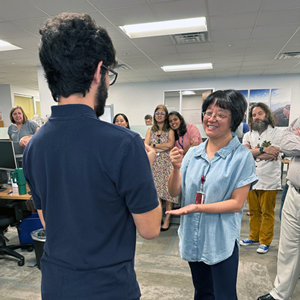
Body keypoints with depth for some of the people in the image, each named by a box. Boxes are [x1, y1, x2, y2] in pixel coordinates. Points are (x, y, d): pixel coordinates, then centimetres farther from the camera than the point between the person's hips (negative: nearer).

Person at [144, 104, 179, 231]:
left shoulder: (170, 130, 5)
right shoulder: (150, 130, 12)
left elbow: (170, 144, -12)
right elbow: (145, 146, -1)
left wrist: (154, 145, -4)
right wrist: (162, 148, -10)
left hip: (167, 164, -2)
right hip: (153, 164, 3)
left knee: (168, 190, -4)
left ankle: (167, 219, 5)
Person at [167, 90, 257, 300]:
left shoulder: (241, 156, -13)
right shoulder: (193, 153, -1)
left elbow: (237, 203, -14)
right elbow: (175, 192, -2)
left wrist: (198, 207, -24)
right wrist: (176, 167, -20)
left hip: (222, 240, -4)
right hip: (193, 236, 4)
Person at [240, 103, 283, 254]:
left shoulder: (277, 133, -2)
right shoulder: (248, 135, 10)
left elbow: (273, 155, -16)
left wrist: (252, 152, -8)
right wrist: (263, 150, -15)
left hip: (269, 181, -4)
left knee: (267, 212, 6)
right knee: (254, 211, 14)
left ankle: (265, 241, 20)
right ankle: (254, 237, 30)